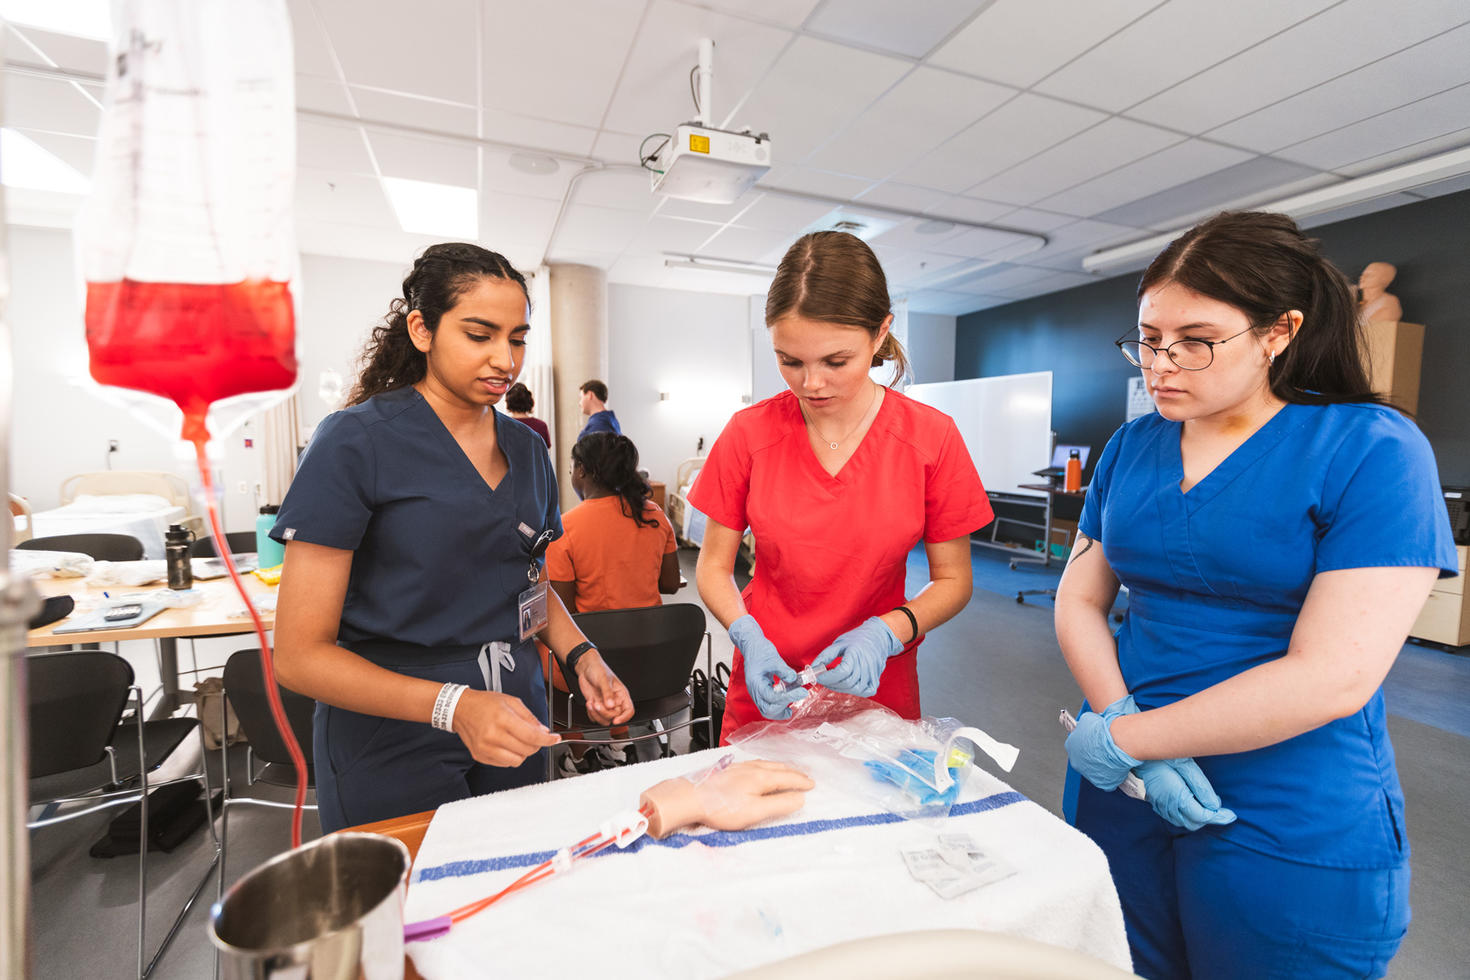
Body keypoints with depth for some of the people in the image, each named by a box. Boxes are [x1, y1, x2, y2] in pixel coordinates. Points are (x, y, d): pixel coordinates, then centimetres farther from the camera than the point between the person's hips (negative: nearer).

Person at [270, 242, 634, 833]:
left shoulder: (526, 449, 4)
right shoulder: (356, 442, -13)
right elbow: (299, 654, -14)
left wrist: (580, 657, -2)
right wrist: (454, 706, -27)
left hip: (514, 725, 5)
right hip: (393, 744, -5)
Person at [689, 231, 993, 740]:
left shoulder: (931, 438, -12)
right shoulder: (748, 434, -11)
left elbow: (953, 580, -4)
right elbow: (713, 567, -3)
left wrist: (886, 632, -22)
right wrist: (749, 638, -21)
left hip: (878, 692, 0)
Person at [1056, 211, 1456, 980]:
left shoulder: (1371, 449, -12)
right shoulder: (1130, 448, 2)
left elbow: (1333, 677, -20)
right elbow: (1078, 601, 2)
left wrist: (1125, 737, -16)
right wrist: (1119, 716, -14)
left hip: (1291, 831, -4)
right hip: (1122, 787, 4)